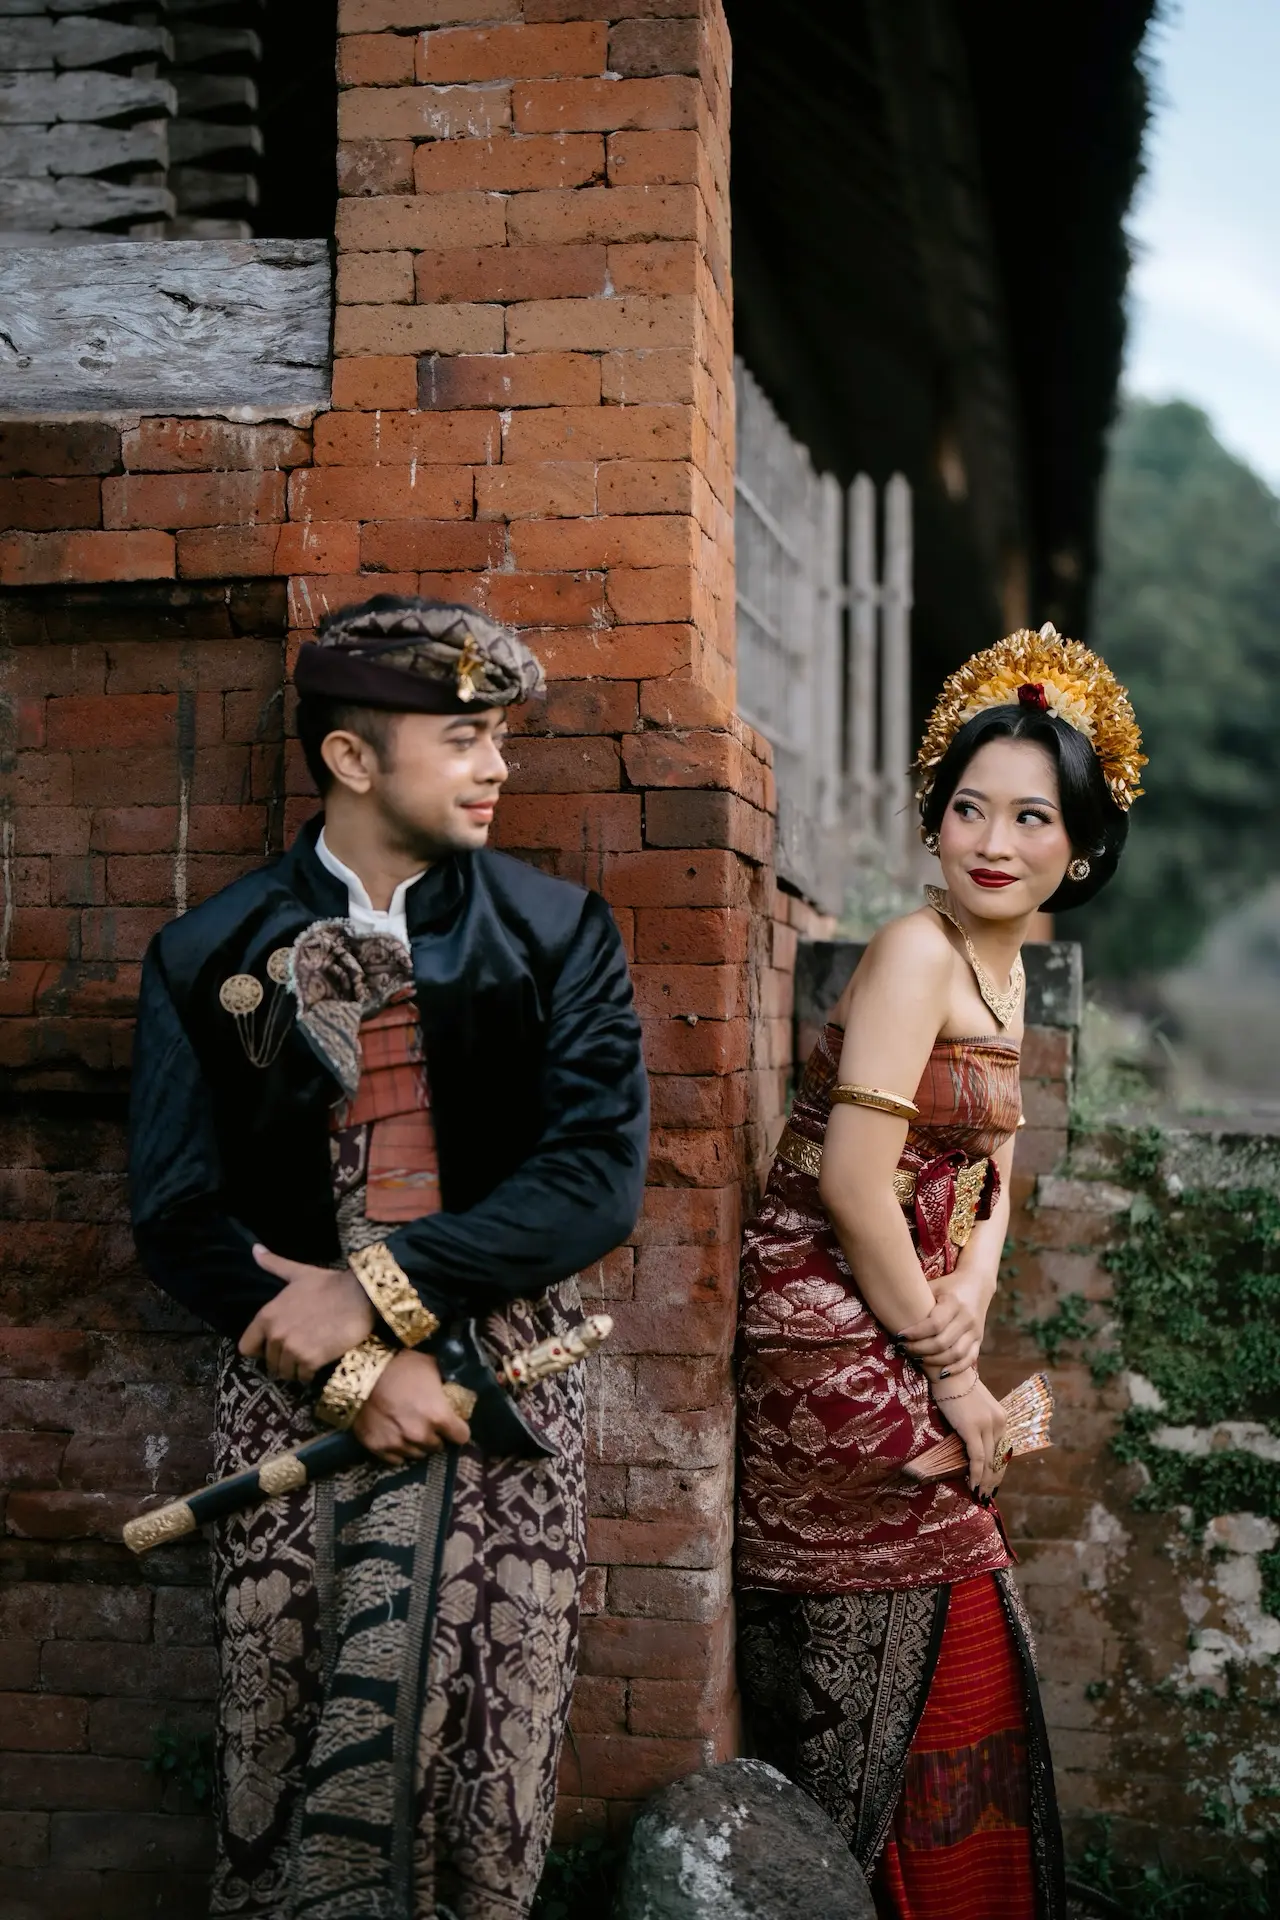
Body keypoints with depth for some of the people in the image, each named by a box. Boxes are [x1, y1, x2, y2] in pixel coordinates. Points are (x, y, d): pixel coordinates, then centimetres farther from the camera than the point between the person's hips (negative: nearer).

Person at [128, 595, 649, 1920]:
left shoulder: (557, 937, 4)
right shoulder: (209, 958, 4)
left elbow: (599, 1176, -6)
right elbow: (178, 1214, 0)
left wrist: (380, 1290, -15)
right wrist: (349, 1370, -12)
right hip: (293, 1377, 0)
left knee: (485, 1756, 0)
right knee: (279, 1749, 4)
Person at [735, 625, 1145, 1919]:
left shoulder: (1004, 967, 11)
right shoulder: (917, 952, -17)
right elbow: (854, 1182, -23)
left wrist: (971, 1294, -6)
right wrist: (945, 1363, -13)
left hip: (905, 1320, 9)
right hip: (834, 1328, -9)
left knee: (952, 1639, 16)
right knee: (900, 1639, 1)